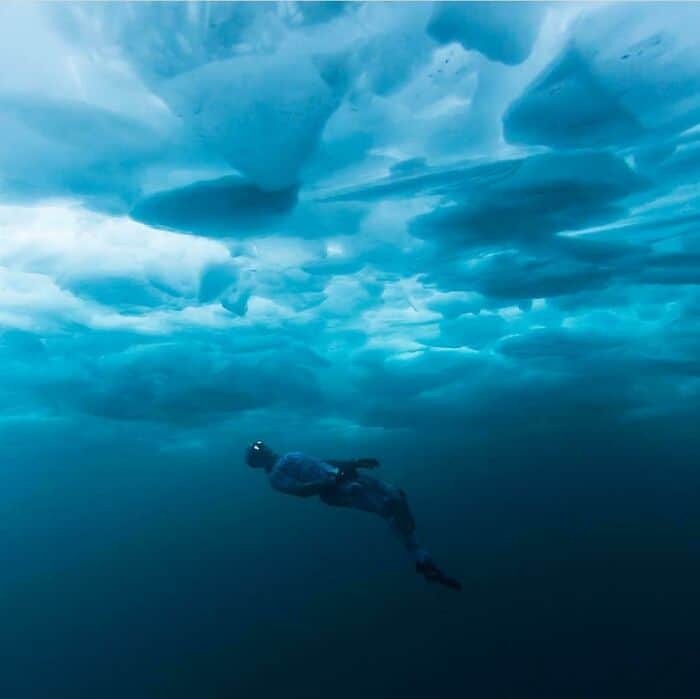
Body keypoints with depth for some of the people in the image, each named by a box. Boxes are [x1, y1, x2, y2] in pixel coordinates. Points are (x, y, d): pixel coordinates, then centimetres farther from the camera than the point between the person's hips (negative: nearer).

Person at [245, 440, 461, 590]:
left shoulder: (290, 456, 25)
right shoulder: (276, 476, -2)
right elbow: (303, 490, -17)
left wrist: (355, 462, 19)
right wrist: (332, 481, -25)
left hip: (347, 476, 9)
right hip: (339, 490, -9)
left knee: (396, 494, -2)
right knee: (390, 505, -21)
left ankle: (423, 562, 5)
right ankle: (425, 563, -7)